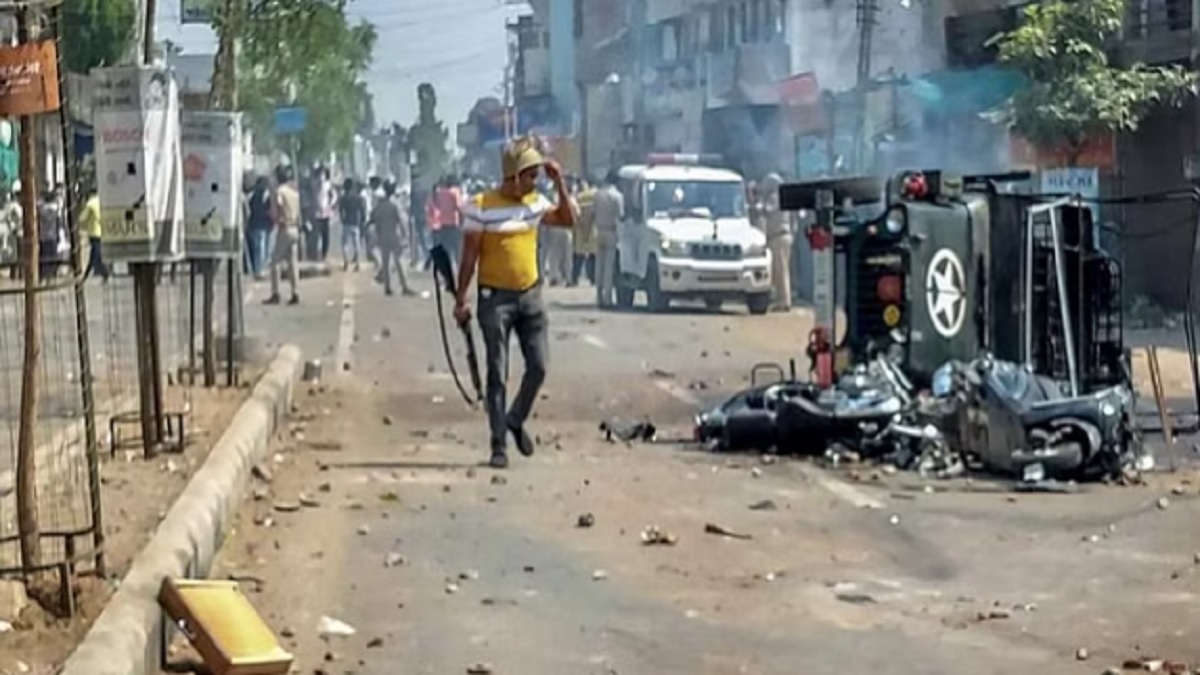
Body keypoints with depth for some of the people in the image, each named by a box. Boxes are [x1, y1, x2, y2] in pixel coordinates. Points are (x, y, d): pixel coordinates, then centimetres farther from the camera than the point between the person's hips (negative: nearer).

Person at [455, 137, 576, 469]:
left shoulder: (535, 202, 6)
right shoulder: (482, 206, -11)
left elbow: (568, 219, 9)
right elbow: (469, 255, -8)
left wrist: (559, 183, -1)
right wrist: (461, 298, -10)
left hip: (530, 295, 5)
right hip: (496, 298, -5)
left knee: (538, 367, 4)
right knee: (498, 375, -1)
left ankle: (516, 421, 27)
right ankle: (499, 444, 4)